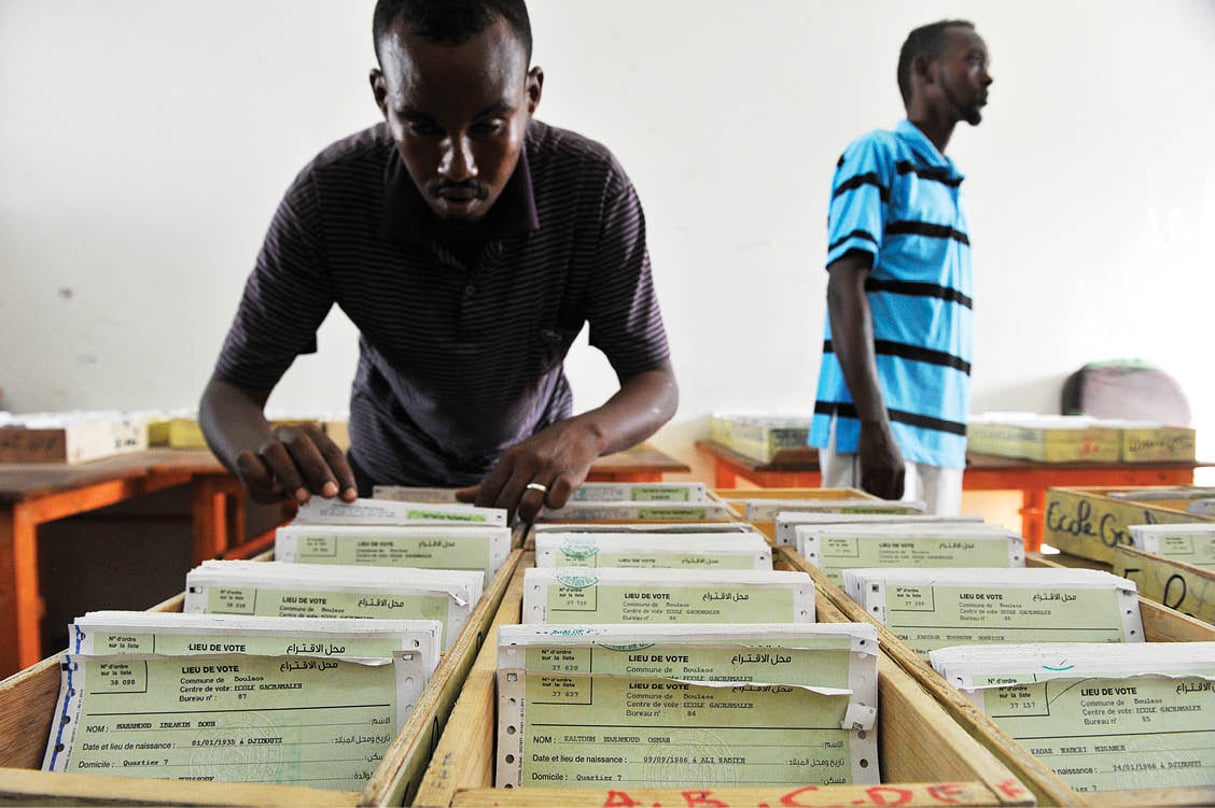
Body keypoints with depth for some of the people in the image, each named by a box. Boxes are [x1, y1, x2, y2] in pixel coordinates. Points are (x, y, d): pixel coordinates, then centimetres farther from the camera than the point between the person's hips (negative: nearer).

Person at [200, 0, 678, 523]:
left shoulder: (593, 187, -24)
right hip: (387, 481, 0)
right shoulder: (328, 194, -23)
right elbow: (229, 391, -17)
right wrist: (260, 452, -41)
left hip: (536, 478, 1)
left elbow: (656, 385, -19)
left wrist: (585, 434, -42)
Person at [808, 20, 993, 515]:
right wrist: (875, 428, -21)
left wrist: (952, 439, 20)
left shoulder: (947, 185, 21)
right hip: (883, 427, -8)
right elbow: (845, 291, -13)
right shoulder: (878, 155, -2)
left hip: (940, 435, 8)